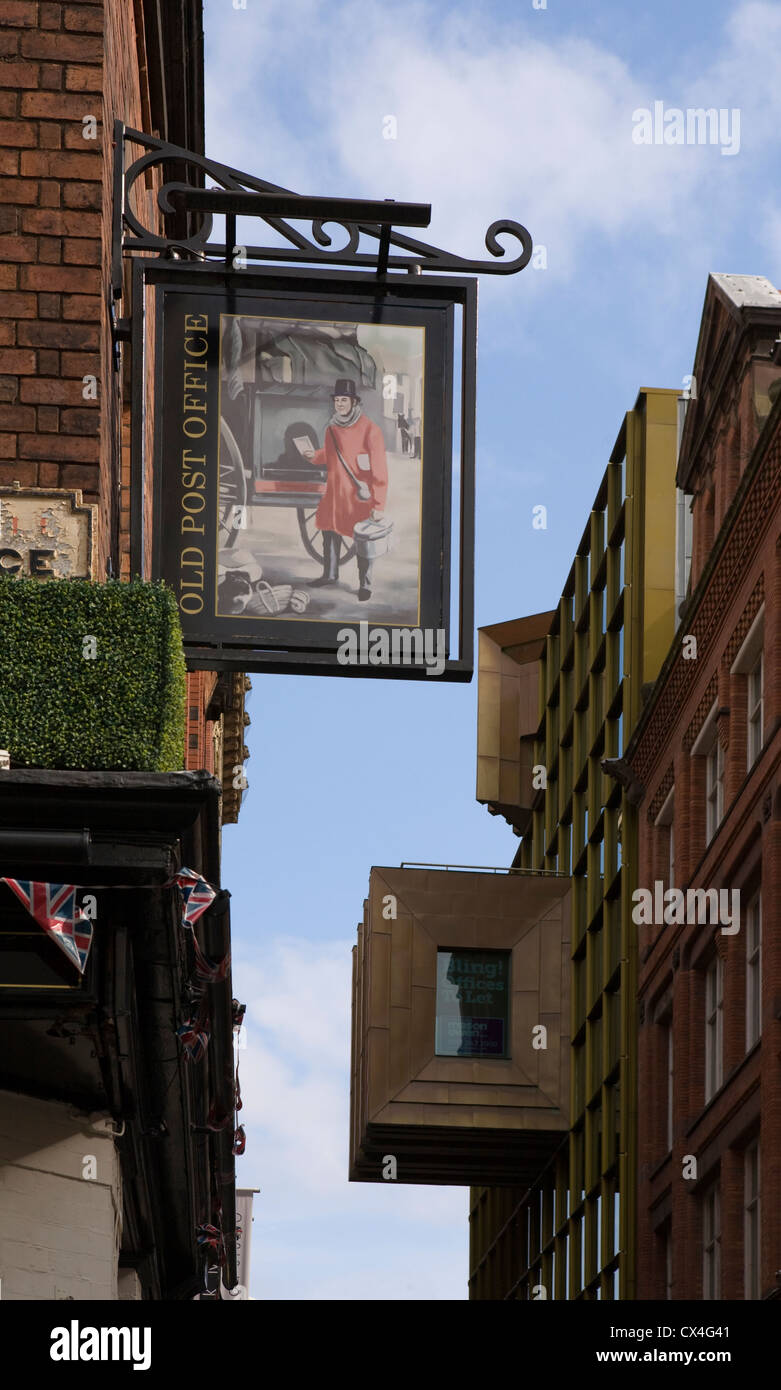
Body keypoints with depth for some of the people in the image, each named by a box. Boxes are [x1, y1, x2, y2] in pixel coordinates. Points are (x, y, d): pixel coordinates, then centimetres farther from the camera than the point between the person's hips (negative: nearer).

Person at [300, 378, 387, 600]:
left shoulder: (369, 430, -17)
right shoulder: (331, 427, 5)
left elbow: (379, 470, -17)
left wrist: (379, 505, -20)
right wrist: (314, 455, -4)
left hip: (360, 496, -6)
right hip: (335, 491, 7)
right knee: (330, 532, 18)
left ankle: (364, 585, 15)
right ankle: (330, 574, 37)